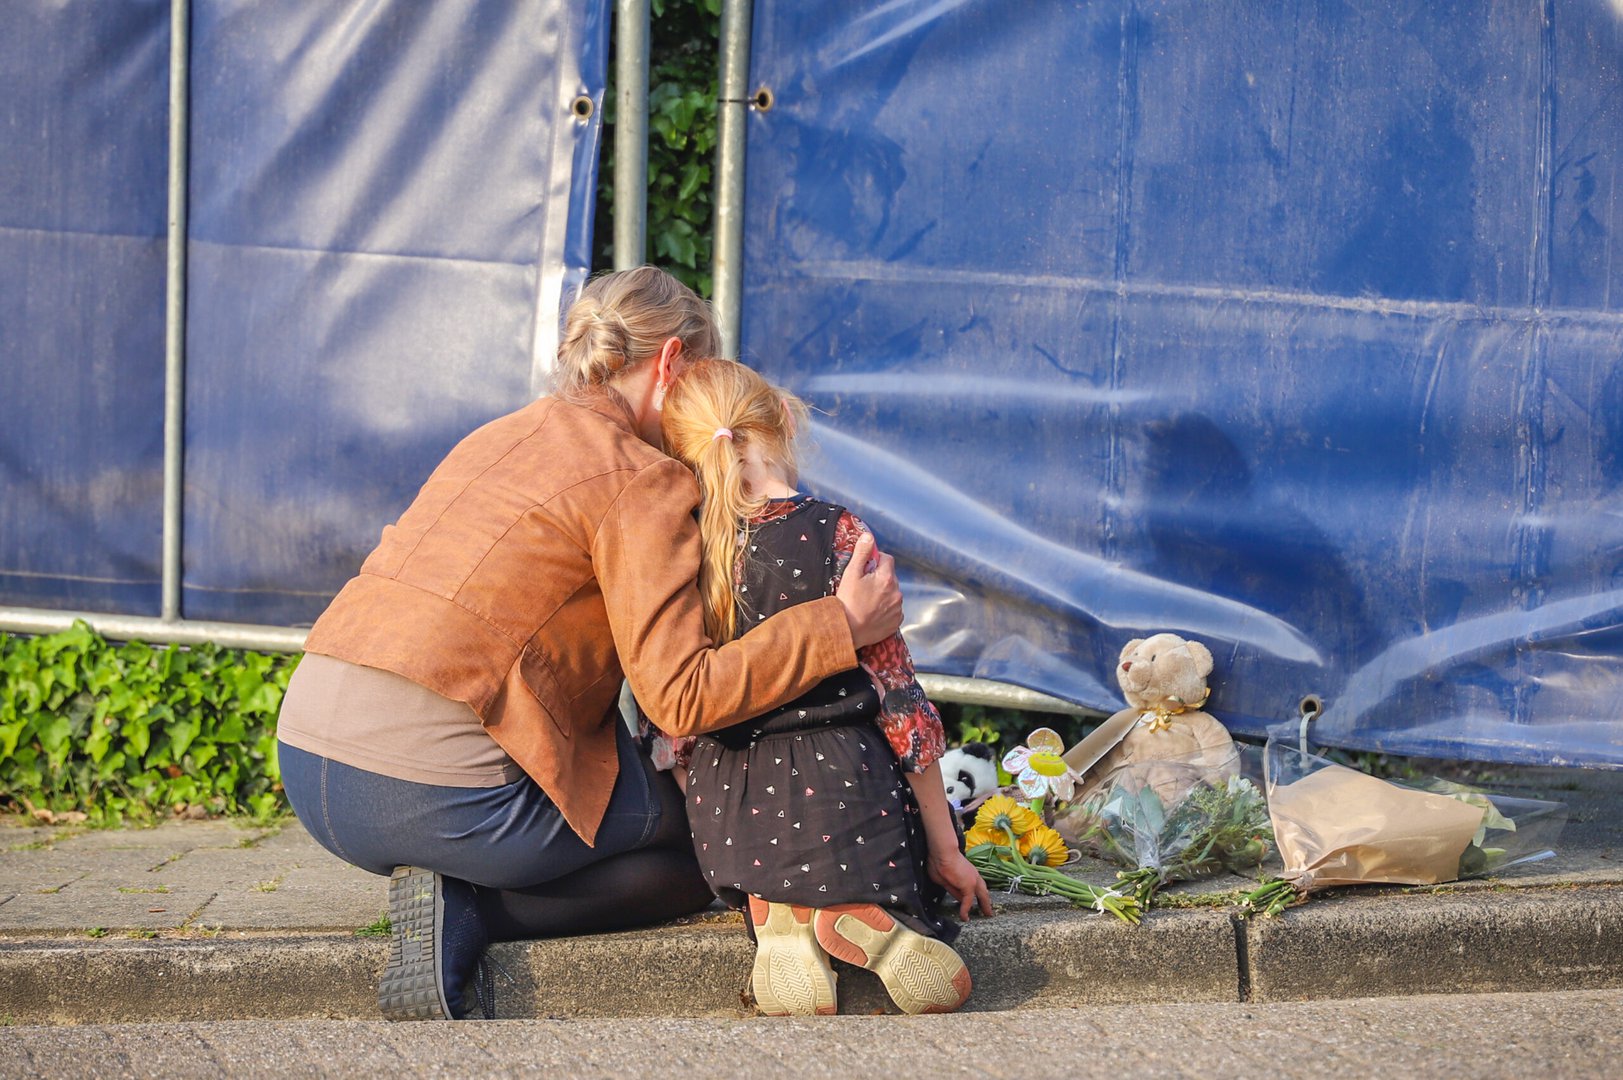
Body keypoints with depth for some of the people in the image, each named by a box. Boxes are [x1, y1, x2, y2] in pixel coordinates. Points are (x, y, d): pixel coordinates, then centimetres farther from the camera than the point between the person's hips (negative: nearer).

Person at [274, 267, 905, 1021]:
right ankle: (466, 916, -7)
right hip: (432, 785, -8)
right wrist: (844, 627, -9)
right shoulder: (641, 481, -5)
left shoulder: (497, 440, 20)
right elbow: (684, 696, -14)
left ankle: (451, 892, 1)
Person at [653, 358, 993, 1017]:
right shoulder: (836, 534, -9)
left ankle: (774, 913, -2)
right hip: (840, 789, -3)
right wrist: (944, 846, 0)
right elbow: (898, 696, -7)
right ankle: (861, 914, -8)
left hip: (726, 819, 3)